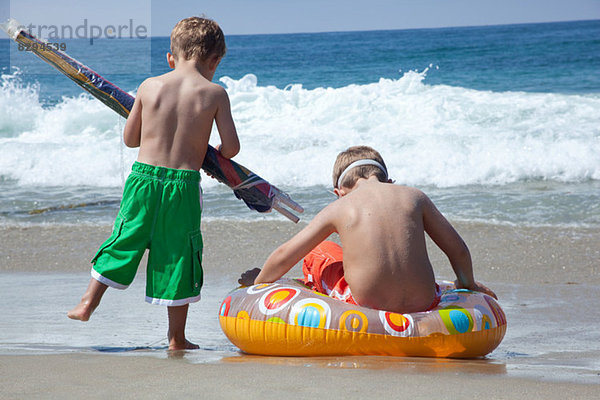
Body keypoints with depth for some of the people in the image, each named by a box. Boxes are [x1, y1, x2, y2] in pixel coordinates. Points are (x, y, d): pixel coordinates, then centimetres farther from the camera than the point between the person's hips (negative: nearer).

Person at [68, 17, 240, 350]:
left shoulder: (149, 86, 2)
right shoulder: (215, 94, -4)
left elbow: (129, 138, 10)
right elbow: (231, 147, -3)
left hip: (143, 176, 2)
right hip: (184, 185, -2)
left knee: (124, 241, 18)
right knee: (178, 256, 7)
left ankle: (89, 302, 23)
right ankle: (177, 339, 14)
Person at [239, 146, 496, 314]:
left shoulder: (339, 209, 4)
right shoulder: (414, 197, 8)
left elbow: (285, 256, 9)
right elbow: (458, 250, 16)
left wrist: (258, 282, 30)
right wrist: (468, 284, 37)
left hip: (368, 307, -2)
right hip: (423, 304, 2)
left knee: (316, 253, 23)